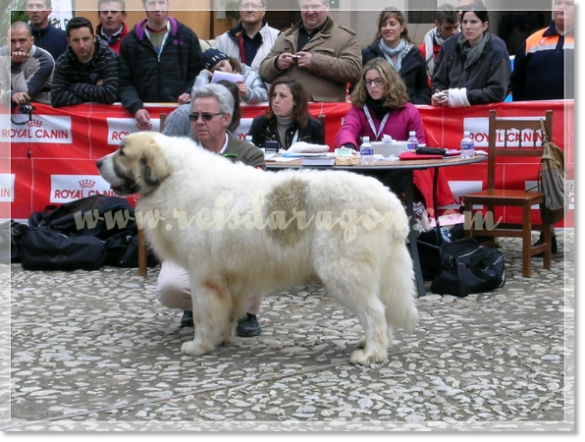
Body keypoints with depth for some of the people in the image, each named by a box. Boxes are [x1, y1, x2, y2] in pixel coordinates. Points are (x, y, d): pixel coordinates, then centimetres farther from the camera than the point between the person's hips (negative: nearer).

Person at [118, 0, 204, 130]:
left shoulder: (187, 36, 7)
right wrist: (136, 108, -15)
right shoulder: (130, 41, 7)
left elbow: (197, 73, 10)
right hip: (145, 113, 0)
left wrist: (190, 93, -10)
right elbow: (125, 82, 2)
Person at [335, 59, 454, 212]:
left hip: (400, 171, -1)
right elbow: (346, 130, -12)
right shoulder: (358, 108, 9)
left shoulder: (408, 110, 8)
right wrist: (348, 146, -39)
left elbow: (419, 144, 9)